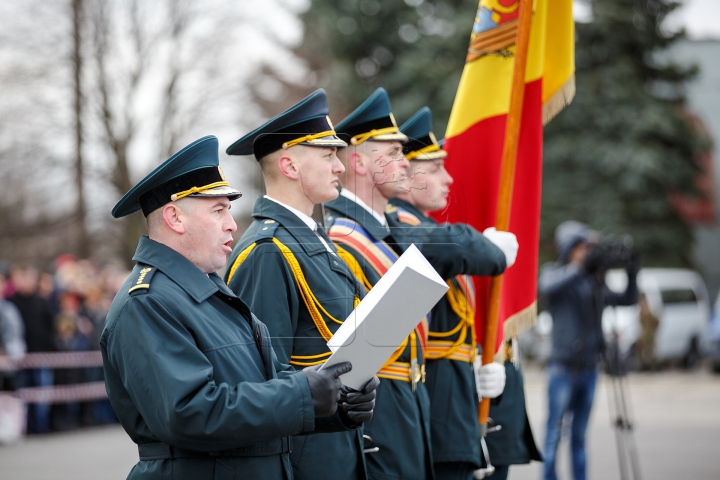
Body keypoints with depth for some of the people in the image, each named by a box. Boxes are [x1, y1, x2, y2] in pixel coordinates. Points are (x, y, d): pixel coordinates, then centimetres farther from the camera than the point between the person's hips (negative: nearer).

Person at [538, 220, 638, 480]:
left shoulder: (594, 280, 11)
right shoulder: (552, 272, -1)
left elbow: (627, 299, 10)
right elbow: (547, 286, -24)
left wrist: (631, 275, -8)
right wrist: (581, 267, -35)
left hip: (589, 367, 4)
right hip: (563, 366, -4)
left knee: (580, 434, 9)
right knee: (555, 432, -6)